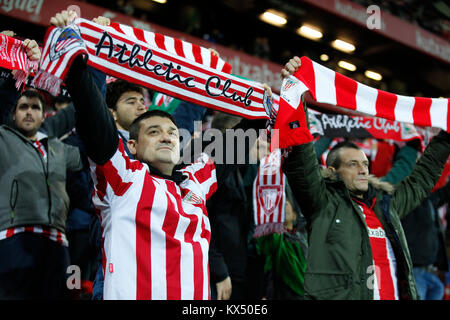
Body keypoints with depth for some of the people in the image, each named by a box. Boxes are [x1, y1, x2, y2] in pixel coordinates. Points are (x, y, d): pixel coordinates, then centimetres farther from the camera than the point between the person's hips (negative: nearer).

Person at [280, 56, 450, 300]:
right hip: (338, 295, -4)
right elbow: (301, 162, -8)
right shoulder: (324, 203, 4)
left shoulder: (387, 203, 21)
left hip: (398, 294, 5)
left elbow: (422, 179, 34)